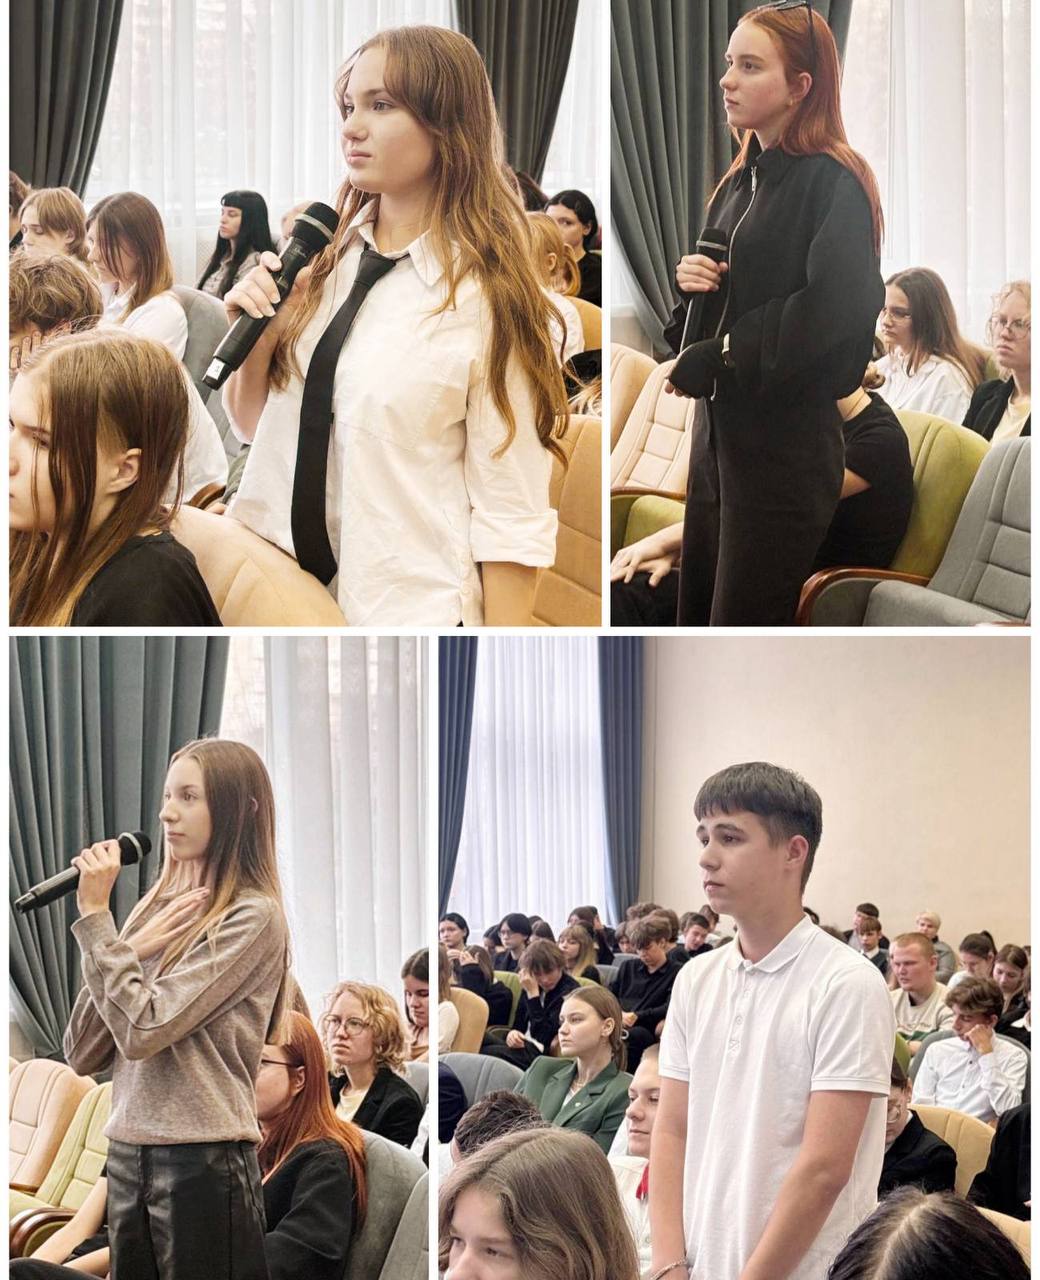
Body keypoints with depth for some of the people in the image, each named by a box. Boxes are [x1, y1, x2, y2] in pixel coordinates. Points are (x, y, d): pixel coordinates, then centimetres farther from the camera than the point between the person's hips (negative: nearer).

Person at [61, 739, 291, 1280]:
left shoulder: (252, 917, -9)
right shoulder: (156, 907, 11)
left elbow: (144, 1030, -17)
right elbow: (83, 1053, 7)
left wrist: (95, 915, -11)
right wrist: (131, 949, -5)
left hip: (204, 1160, -7)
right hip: (127, 1156, 7)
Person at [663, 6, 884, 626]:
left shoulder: (834, 184, -12)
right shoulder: (742, 181, 15)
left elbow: (833, 310, -23)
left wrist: (714, 359, -16)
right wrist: (693, 278, -3)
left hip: (787, 444, -8)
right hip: (720, 430, 8)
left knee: (743, 625, -6)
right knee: (699, 616, 10)